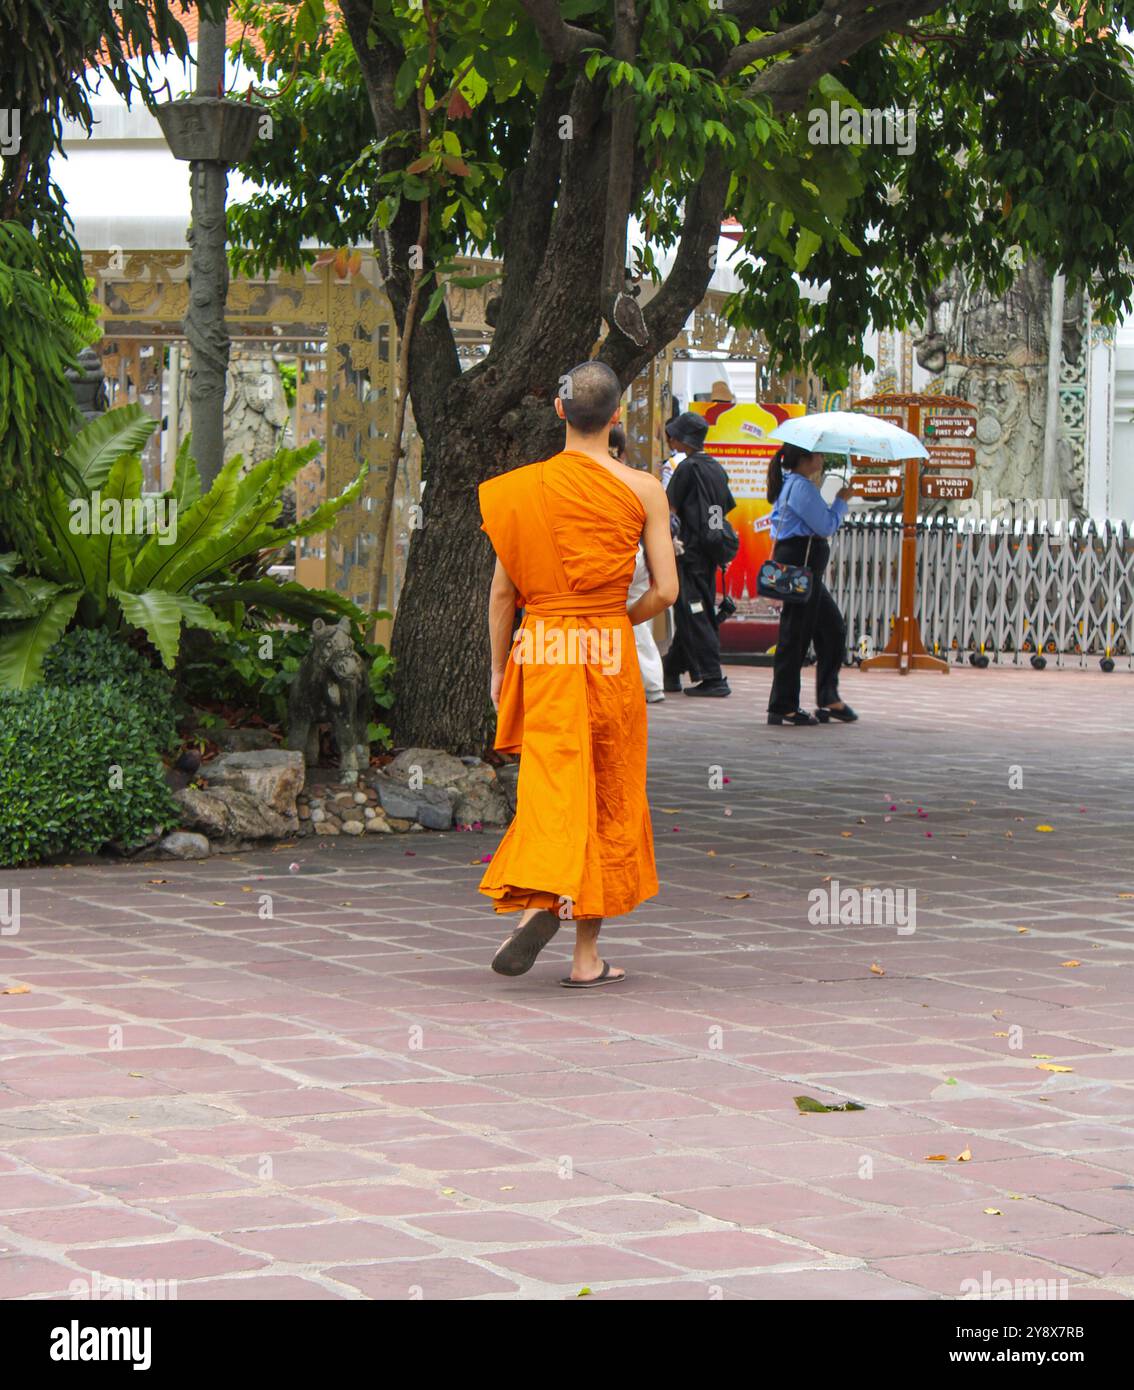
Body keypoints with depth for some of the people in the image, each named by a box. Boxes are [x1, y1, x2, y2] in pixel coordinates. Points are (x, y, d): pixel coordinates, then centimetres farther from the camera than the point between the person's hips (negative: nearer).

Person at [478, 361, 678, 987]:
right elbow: (665, 590, -3)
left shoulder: (523, 487, 0)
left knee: (549, 785, -1)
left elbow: (502, 589, 2)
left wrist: (498, 668, 12)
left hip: (539, 650, 0)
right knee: (608, 799, 9)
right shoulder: (643, 489, -2)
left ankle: (538, 900, -31)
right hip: (609, 653, 0)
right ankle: (587, 954, 10)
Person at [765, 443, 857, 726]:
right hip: (800, 563, -11)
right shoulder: (802, 487, -15)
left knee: (833, 628, 14)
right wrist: (842, 500, -1)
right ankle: (783, 707, -1)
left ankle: (829, 699, 17)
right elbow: (827, 525, -15)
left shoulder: (790, 484, 16)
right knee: (795, 635, -6)